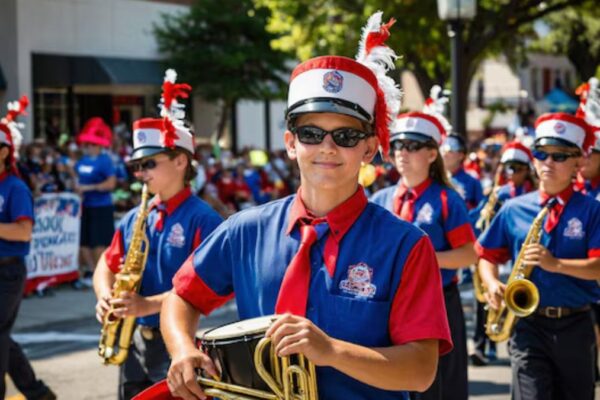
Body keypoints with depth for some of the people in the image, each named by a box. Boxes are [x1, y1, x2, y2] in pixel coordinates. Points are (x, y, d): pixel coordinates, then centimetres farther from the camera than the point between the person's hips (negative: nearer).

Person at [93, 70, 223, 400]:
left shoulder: (202, 219, -12)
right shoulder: (134, 219, 11)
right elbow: (107, 265, 16)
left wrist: (150, 304, -28)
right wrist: (106, 295, -7)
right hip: (135, 342, 7)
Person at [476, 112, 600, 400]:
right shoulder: (513, 209, 6)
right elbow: (487, 256, 12)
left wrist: (555, 263, -23)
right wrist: (492, 284, -8)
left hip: (576, 325, 0)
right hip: (528, 324, 0)